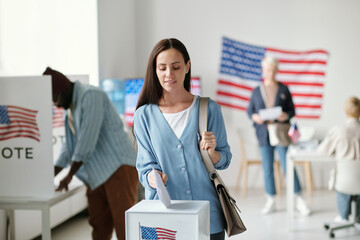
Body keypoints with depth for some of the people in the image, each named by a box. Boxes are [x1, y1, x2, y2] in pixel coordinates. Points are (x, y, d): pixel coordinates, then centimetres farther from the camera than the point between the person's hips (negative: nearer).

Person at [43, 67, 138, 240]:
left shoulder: (90, 96, -10)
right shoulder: (71, 109, 20)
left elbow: (88, 138, -17)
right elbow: (69, 145, 26)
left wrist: (69, 175, -11)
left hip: (119, 167, -9)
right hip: (97, 175, 9)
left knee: (124, 223, -12)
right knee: (99, 226, 8)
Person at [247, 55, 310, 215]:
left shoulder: (284, 90, 6)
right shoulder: (257, 91, 9)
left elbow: (292, 111, 7)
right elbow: (249, 111, 12)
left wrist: (286, 115, -15)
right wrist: (254, 117, -10)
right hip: (264, 135, 2)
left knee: (287, 166, -5)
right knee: (267, 169, 5)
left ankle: (298, 200, 6)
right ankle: (270, 202, 15)